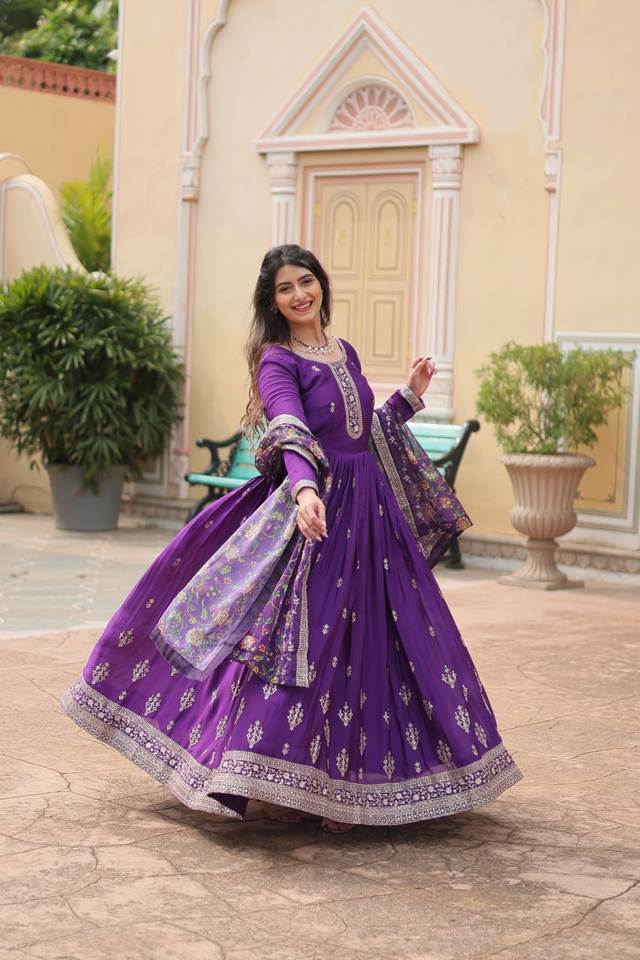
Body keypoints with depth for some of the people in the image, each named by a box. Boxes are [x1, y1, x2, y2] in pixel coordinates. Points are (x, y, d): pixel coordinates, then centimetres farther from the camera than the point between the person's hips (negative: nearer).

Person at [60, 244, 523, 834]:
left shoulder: (344, 351, 15)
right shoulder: (277, 360, -7)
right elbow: (291, 435, -24)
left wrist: (410, 396, 19)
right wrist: (305, 489, -41)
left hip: (370, 514, 7)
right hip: (314, 510, -7)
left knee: (363, 642, 9)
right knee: (301, 637, -9)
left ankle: (341, 777, 19)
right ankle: (285, 783, 0)